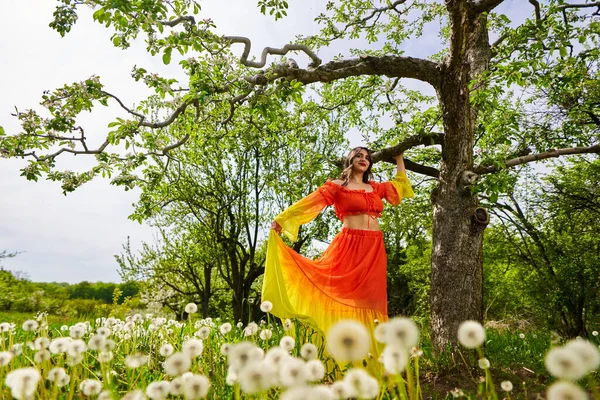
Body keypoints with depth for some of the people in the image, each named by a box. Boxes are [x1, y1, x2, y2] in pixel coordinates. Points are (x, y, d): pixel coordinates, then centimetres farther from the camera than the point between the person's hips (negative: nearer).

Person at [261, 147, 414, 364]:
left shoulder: (376, 188, 19)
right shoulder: (336, 186, 5)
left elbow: (402, 186, 33)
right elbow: (308, 203, 0)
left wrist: (399, 159, 34)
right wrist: (281, 219, -4)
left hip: (374, 249, 5)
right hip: (349, 246, -4)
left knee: (369, 298, 4)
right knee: (345, 294, -6)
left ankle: (369, 352, 11)